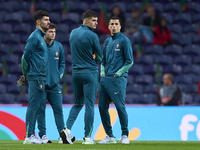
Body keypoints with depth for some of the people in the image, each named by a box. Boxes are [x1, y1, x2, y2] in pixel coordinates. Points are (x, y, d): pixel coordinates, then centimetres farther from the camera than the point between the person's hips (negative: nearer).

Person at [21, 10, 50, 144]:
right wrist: (26, 74, -7)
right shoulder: (34, 37, -11)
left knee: (37, 107, 10)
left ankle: (32, 135, 14)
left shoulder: (42, 37, 19)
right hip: (36, 77, -9)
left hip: (42, 78, 9)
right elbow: (26, 56, -13)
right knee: (33, 106, -8)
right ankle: (29, 136, -7)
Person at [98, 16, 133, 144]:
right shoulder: (107, 41, 18)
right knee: (102, 107, 3)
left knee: (120, 107, -11)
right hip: (105, 79, 7)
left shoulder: (124, 40, -3)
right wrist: (102, 72, 10)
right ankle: (109, 136, 11)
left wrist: (118, 73, -10)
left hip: (118, 79, -7)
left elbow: (129, 61, -7)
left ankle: (125, 135, -2)